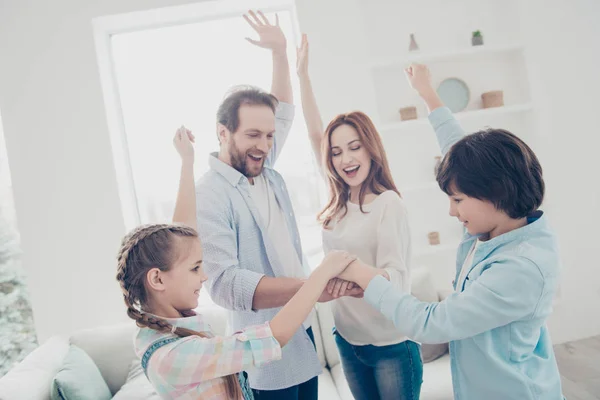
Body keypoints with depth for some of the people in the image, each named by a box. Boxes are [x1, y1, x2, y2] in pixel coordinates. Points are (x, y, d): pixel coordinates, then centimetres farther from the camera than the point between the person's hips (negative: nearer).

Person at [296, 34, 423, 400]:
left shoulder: (388, 203, -16)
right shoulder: (338, 203, 1)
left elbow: (397, 278, -22)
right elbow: (315, 134, 2)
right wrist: (303, 72, 0)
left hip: (391, 345, -6)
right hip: (348, 341, 6)